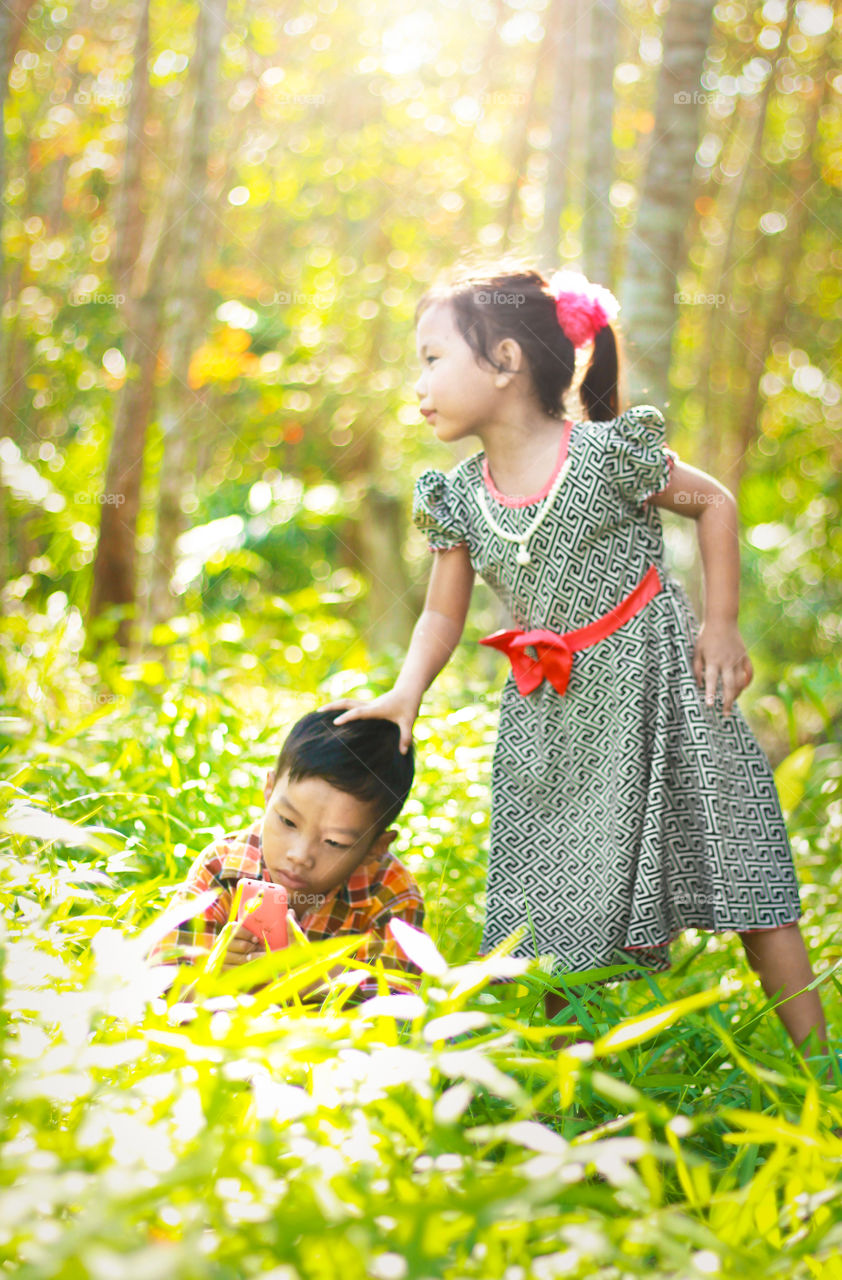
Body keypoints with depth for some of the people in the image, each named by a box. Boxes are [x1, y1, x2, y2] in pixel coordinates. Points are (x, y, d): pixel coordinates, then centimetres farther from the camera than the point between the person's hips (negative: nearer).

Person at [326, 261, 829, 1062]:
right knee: (554, 906, 5)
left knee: (740, 875, -1)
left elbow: (714, 502, -1)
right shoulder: (460, 498, 0)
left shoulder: (607, 453, -14)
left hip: (656, 687, -4)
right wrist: (406, 694, -11)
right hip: (552, 715, 5)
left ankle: (814, 1058, 8)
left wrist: (721, 626, -6)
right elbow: (443, 614, 7)